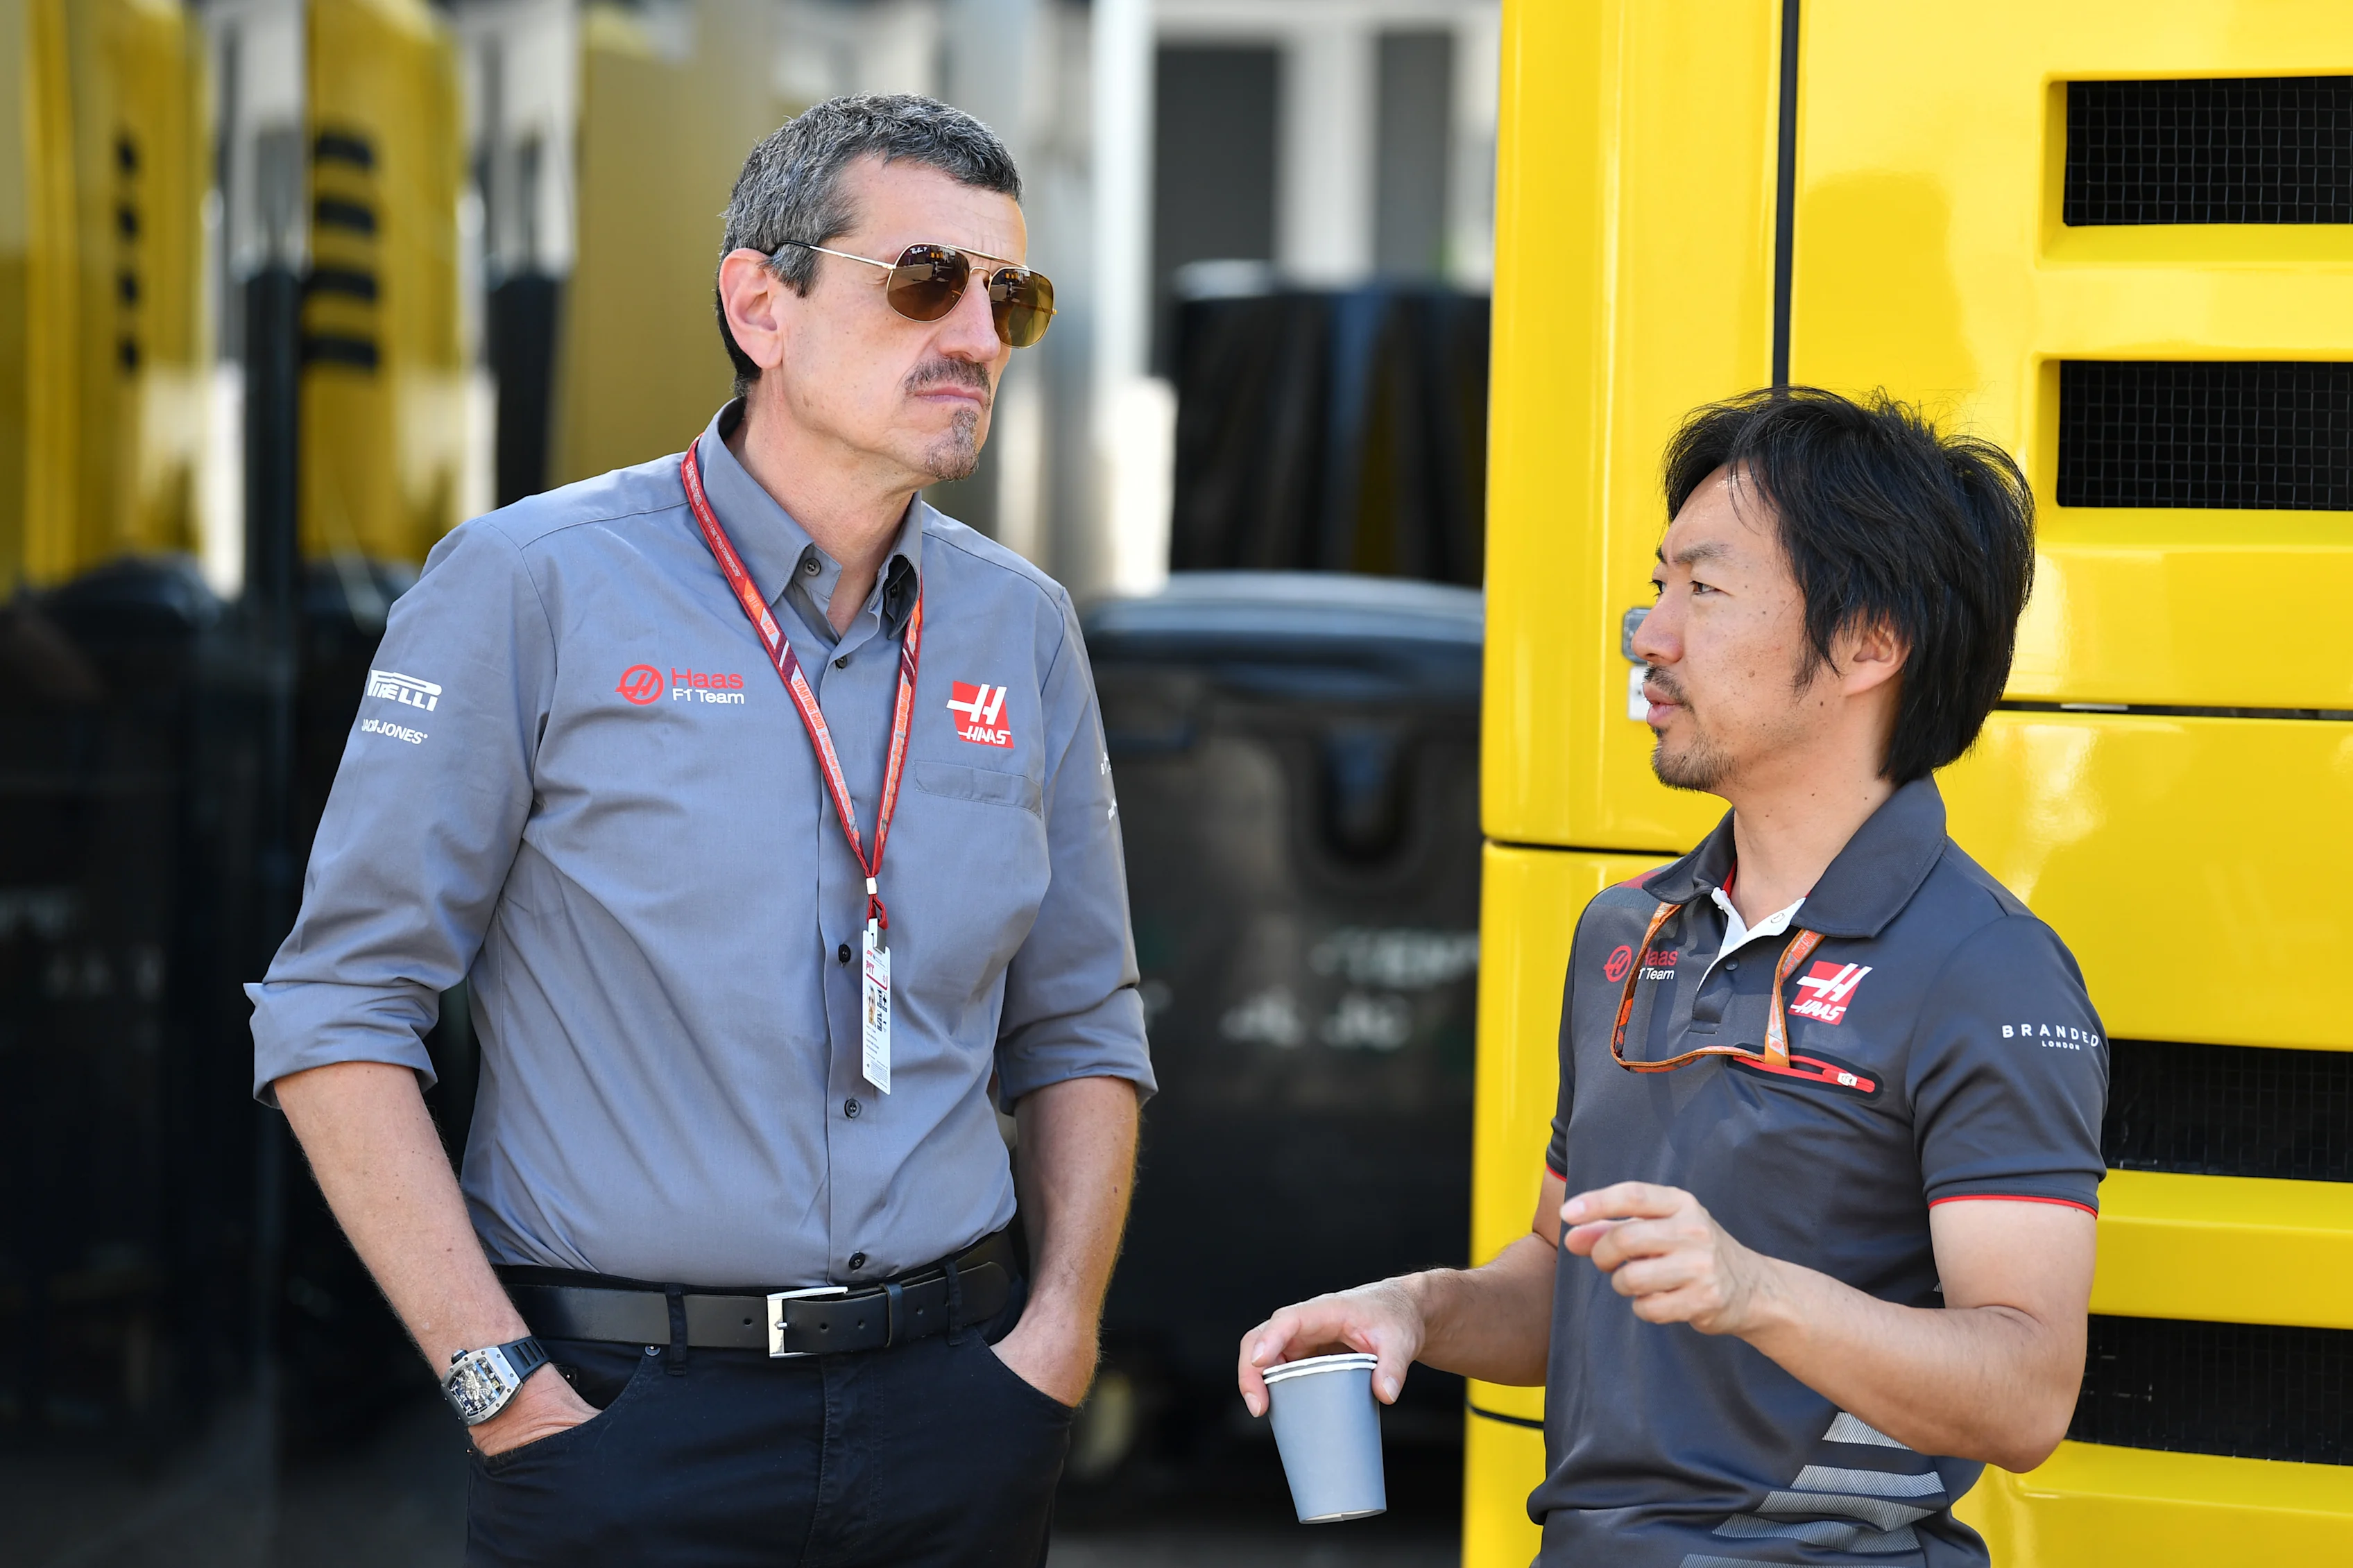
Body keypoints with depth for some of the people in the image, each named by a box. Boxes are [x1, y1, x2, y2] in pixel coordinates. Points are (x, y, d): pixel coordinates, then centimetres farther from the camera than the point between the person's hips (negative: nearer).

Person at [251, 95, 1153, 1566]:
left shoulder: (1023, 629, 8)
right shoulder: (532, 588, -6)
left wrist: (1059, 1334, 1)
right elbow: (337, 1010, -7)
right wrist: (499, 1382, -12)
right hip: (628, 1416, -4)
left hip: (955, 1405, 4)